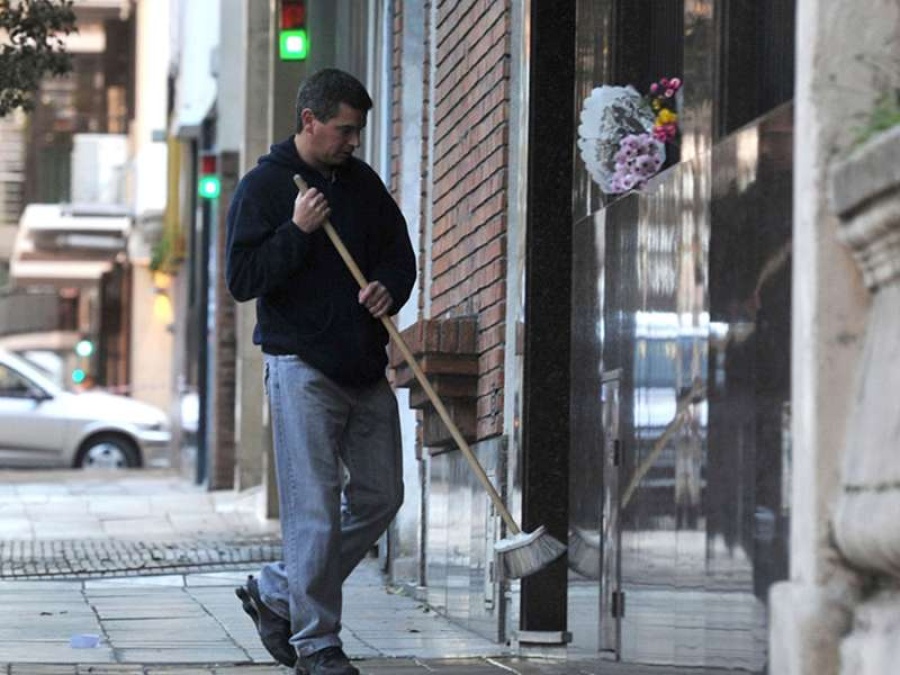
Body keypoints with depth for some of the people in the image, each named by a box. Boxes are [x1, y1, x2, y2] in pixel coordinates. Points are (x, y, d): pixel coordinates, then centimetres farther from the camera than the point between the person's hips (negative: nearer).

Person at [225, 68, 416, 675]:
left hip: (366, 368, 7)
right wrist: (298, 230, -19)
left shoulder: (363, 182, 12)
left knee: (379, 497, 8)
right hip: (302, 367, -7)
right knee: (315, 508, -7)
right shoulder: (264, 186, -4)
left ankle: (276, 593, 21)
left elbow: (400, 254, 20)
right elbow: (242, 279, -10)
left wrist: (389, 289, -2)